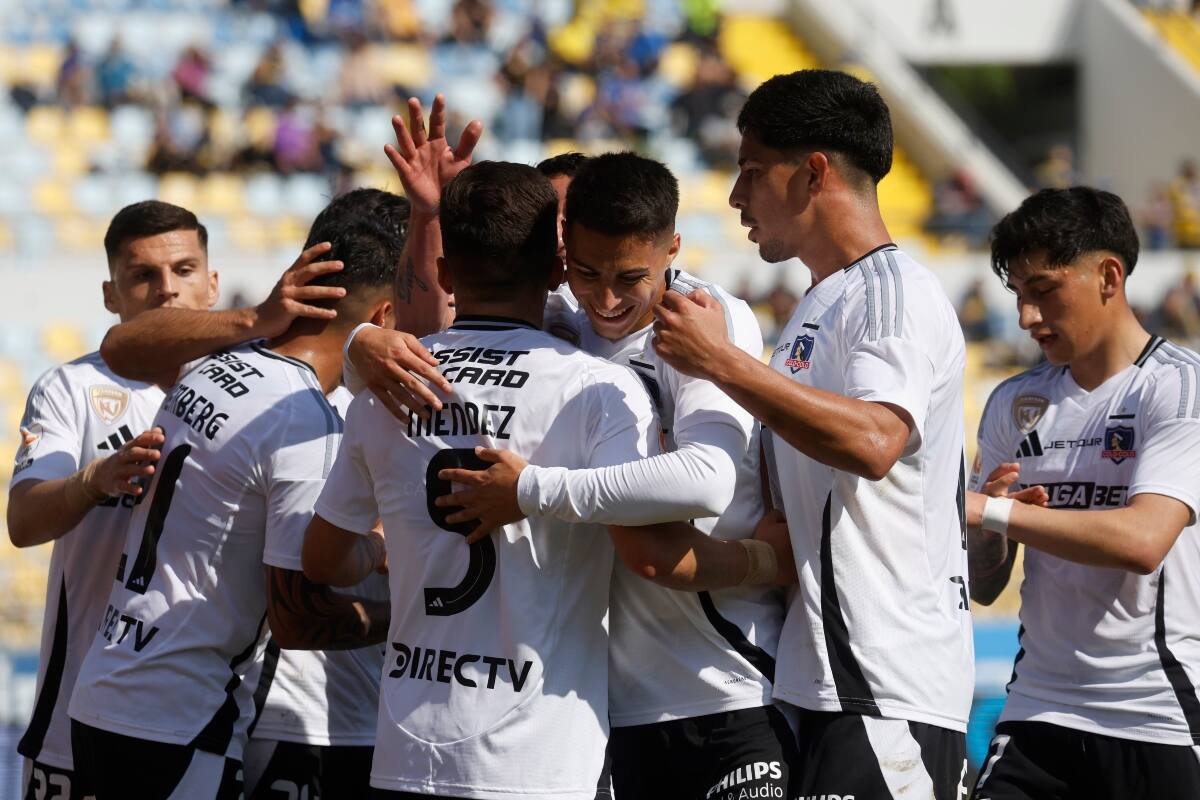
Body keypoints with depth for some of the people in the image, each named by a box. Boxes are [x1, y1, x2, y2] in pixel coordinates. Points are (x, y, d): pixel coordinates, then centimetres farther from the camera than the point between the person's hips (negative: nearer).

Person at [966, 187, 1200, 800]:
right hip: (1039, 712, 4)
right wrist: (990, 533, -7)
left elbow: (1143, 540, -20)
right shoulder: (1015, 404, 12)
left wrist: (988, 512, -18)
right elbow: (983, 587, 15)